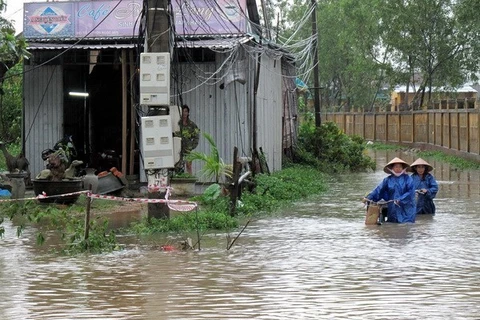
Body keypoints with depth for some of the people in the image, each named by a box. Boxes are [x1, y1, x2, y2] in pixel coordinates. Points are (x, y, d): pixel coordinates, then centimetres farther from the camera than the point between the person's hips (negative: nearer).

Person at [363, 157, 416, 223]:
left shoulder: (407, 178, 0)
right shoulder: (388, 180, 7)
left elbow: (410, 192, -9)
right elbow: (378, 190, -1)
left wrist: (400, 200, -17)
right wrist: (368, 197, -14)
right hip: (392, 210, 2)